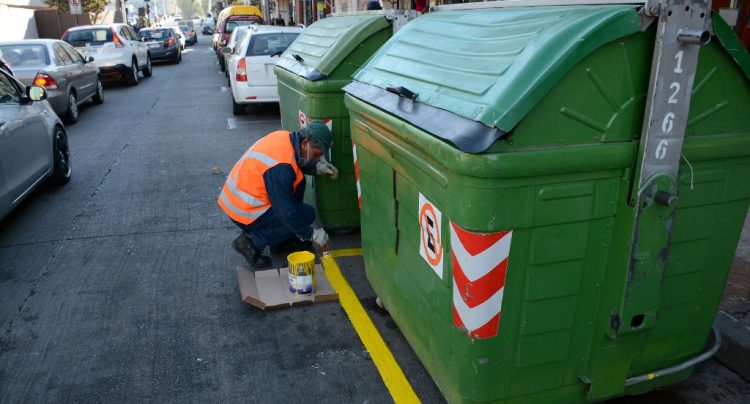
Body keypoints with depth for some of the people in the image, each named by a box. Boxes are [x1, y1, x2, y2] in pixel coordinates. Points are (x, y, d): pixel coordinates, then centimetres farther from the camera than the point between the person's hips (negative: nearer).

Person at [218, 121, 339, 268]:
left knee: (298, 180, 11)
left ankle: (281, 242, 17)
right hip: (245, 212, -10)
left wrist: (317, 167, -2)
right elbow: (286, 211, -24)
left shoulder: (285, 137, -2)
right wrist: (311, 234, -13)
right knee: (307, 214, -9)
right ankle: (252, 242, -4)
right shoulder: (280, 166, -28)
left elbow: (297, 164, 18)